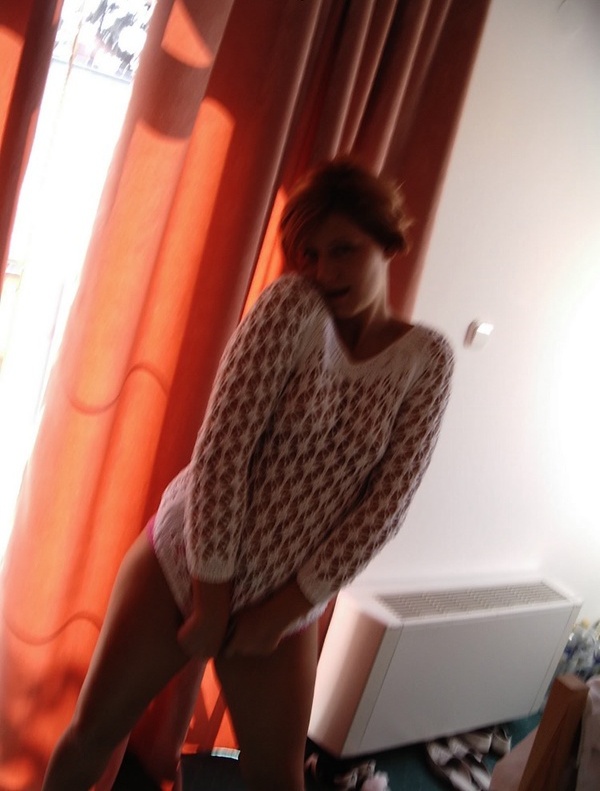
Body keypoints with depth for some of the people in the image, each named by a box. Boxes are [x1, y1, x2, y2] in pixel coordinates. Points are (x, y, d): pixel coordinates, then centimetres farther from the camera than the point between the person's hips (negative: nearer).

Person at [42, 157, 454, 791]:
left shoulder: (427, 360, -7)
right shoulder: (291, 303, -12)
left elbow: (387, 502, -9)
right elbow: (223, 441, -17)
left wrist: (287, 607, -10)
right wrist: (213, 594, -16)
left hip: (285, 597, 2)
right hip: (183, 558, -1)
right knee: (94, 730, 11)